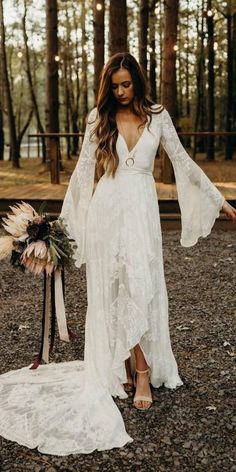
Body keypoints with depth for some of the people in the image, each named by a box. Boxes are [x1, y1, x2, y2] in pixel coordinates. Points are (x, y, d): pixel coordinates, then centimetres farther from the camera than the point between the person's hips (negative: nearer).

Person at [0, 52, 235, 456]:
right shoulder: (98, 118, 7)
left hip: (140, 210, 0)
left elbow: (182, 161, 11)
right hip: (105, 210, 1)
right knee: (111, 291, -2)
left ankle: (138, 369, 4)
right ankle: (136, 370, 7)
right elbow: (84, 169, 10)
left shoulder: (158, 116, 7)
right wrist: (67, 217, 10)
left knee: (139, 287, -8)